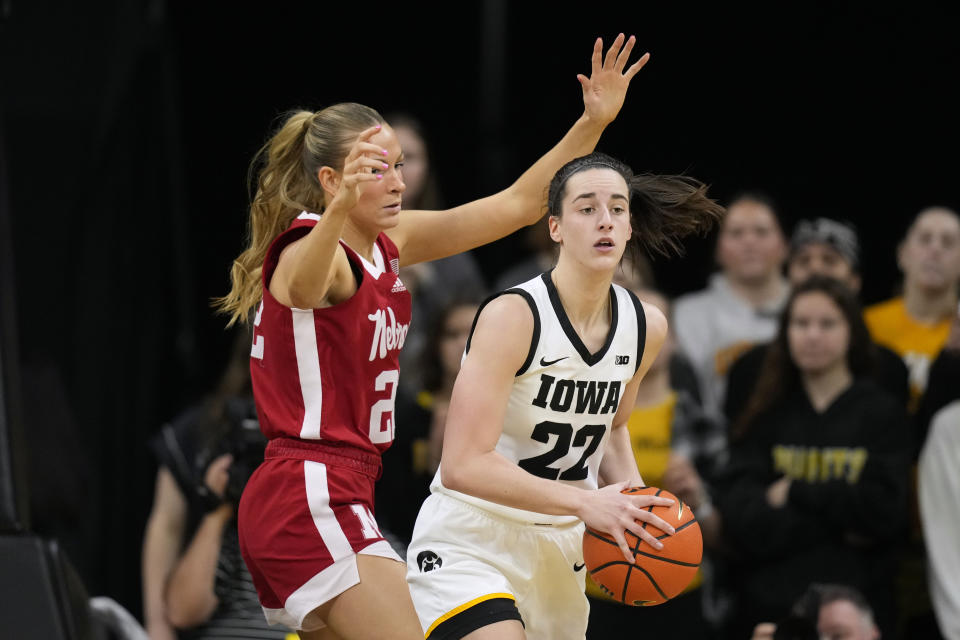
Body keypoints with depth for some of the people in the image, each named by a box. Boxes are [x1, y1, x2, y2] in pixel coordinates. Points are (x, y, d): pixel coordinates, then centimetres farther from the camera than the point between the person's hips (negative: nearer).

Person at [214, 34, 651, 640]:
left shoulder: (389, 243, 12)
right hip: (313, 499, -10)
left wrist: (593, 123, 6)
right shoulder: (307, 251, -14)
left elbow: (515, 204, 16)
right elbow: (302, 284, -41)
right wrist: (338, 211, -62)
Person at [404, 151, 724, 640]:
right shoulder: (512, 316, -19)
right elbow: (464, 465, -25)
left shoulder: (647, 327, 1)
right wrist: (584, 501, -30)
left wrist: (630, 489, 1)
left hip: (560, 549, 7)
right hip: (470, 542, -7)